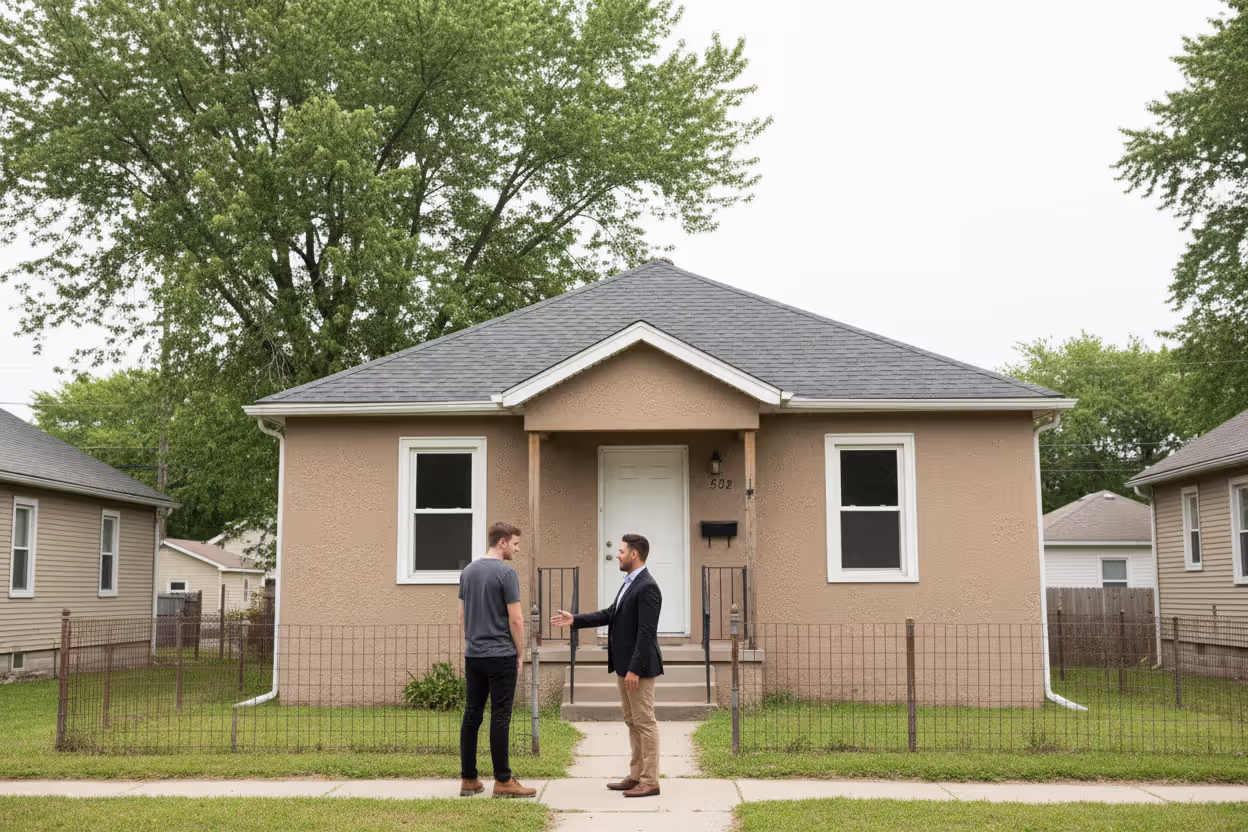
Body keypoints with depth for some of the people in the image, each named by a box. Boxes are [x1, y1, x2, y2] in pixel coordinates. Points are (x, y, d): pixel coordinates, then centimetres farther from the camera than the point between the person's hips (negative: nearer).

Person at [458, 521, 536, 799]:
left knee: (472, 715, 8)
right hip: (501, 656, -7)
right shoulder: (506, 573, -13)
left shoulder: (467, 571, 10)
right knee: (500, 717, -4)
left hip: (473, 656, 7)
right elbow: (516, 619, -14)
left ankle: (468, 780, 10)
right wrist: (520, 653, -2)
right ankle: (503, 781, 0)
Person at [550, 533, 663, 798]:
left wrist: (635, 669, -24)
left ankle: (650, 782, 1)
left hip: (639, 667, -10)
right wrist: (575, 620, 11)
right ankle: (636, 776, 20)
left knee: (645, 723, -4)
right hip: (624, 666, 10)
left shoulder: (647, 587, -18)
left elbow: (646, 632, -22)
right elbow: (610, 615, 16)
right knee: (632, 722, 13)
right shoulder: (629, 584, 13)